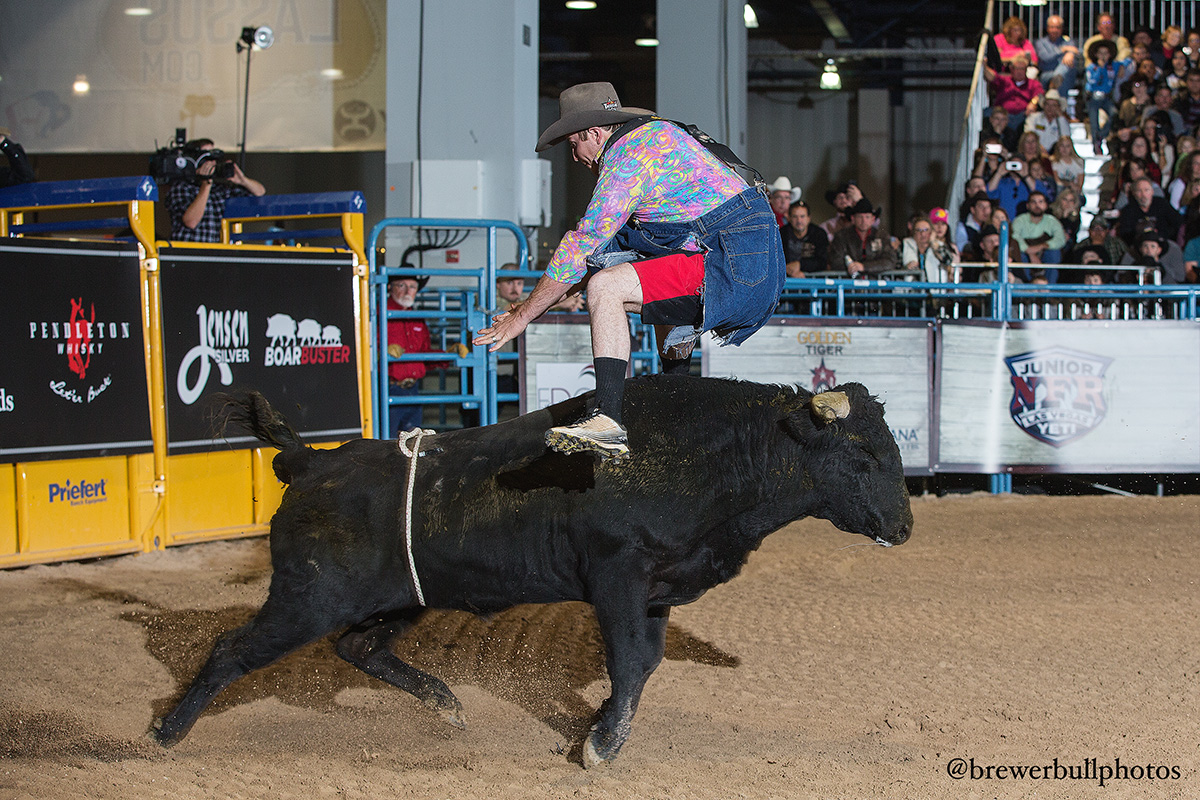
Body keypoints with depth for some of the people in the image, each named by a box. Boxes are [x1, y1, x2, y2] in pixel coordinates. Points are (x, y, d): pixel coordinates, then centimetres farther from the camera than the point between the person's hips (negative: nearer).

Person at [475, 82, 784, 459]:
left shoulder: (629, 154, -9)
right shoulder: (653, 132, 22)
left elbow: (583, 245, -11)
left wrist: (522, 316, -4)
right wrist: (535, 300, 31)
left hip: (738, 268, -10)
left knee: (606, 289, -18)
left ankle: (607, 419, -28)